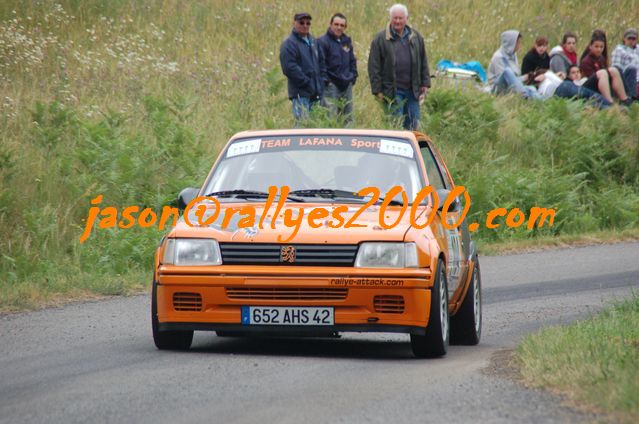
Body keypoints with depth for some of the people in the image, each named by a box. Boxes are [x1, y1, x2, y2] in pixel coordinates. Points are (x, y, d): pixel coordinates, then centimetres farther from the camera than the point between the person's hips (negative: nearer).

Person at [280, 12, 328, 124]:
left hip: (316, 93, 8)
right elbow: (289, 68, -17)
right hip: (300, 93, -8)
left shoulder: (313, 42, 17)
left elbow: (321, 62, 25)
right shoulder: (289, 44, -8)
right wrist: (307, 82, -17)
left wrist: (323, 79, 9)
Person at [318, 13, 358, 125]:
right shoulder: (323, 42, -7)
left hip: (347, 86, 7)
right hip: (331, 86, -7)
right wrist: (326, 81, -15)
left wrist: (353, 77, 11)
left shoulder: (347, 41, 15)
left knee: (348, 119, 9)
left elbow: (352, 61, 24)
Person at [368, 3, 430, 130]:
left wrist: (425, 84, 10)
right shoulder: (381, 39, -2)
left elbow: (423, 62, 16)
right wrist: (377, 90, -7)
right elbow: (374, 67, -3)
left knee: (414, 124, 6)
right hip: (392, 91, -4)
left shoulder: (416, 37, 10)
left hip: (412, 90, 4)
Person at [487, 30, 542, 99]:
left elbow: (516, 75, 13)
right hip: (499, 88, -7)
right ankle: (526, 95, -53)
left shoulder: (513, 55, 11)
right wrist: (524, 78, -13)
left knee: (532, 89, -23)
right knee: (507, 70, -35)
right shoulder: (498, 57, -12)